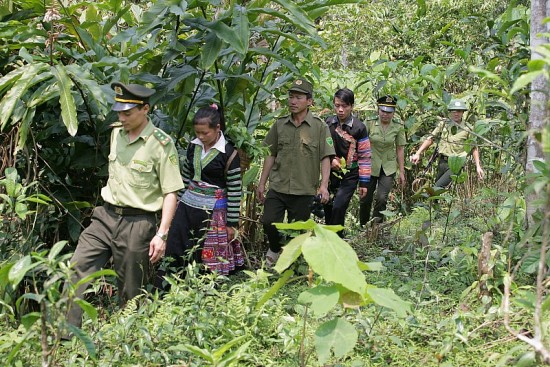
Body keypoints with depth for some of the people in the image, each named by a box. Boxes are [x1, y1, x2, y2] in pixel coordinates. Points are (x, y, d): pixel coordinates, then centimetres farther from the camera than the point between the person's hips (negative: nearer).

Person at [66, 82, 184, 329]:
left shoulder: (161, 144, -11)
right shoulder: (116, 134, 9)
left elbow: (171, 193, -11)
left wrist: (161, 234, -16)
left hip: (137, 224, -6)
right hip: (105, 216, 6)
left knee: (131, 292, 3)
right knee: (77, 270, -7)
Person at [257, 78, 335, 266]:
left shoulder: (319, 127, -1)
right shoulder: (279, 125, 7)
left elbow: (325, 159, -4)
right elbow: (270, 155, 13)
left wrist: (324, 185, -15)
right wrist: (261, 184, 11)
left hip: (304, 190, -2)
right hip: (277, 187, 2)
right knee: (269, 222, -10)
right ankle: (275, 249, 20)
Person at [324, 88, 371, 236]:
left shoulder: (359, 128, -11)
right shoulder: (328, 123, -1)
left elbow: (365, 156, -8)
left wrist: (364, 182, -8)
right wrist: (330, 159, -11)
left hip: (350, 175, -4)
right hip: (331, 172, 4)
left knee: (338, 208, -15)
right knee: (328, 208, 10)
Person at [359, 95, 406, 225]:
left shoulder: (398, 127, -4)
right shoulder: (370, 123, -8)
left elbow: (400, 149, 2)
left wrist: (401, 172, 3)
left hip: (389, 167, 0)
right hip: (370, 166, 0)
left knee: (382, 198, -14)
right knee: (366, 199, 5)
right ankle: (362, 228, 26)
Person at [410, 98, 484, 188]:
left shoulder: (468, 128, 1)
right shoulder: (443, 124, 5)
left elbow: (474, 148, 7)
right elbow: (430, 139, 4)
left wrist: (478, 166, 1)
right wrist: (417, 154, -5)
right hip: (442, 162, 4)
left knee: (438, 187, -18)